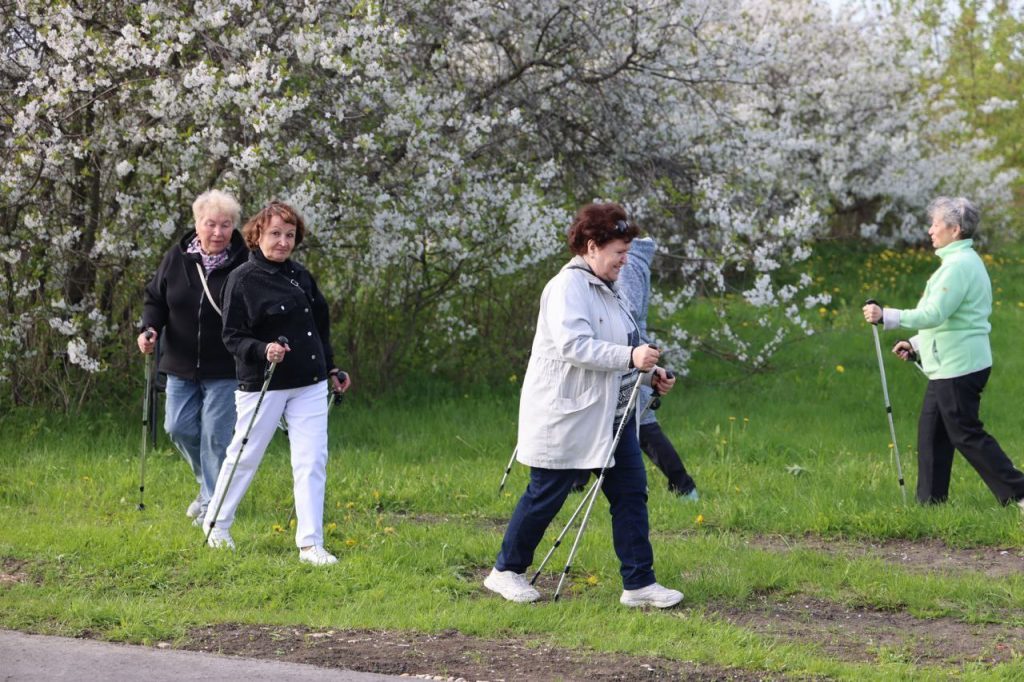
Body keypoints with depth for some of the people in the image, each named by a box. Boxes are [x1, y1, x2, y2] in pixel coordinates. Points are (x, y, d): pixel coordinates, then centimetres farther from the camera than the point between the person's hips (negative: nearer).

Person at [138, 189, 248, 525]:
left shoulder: (243, 263, -11)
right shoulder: (177, 258, 0)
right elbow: (155, 299, 10)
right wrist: (149, 328, -9)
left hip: (225, 369, -4)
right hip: (181, 365, 4)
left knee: (216, 436, -3)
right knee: (178, 427, 5)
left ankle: (212, 504, 10)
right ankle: (208, 481, 31)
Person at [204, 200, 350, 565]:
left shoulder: (301, 275, 9)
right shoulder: (242, 279, -8)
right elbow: (232, 337, -9)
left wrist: (331, 370, 21)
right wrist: (263, 350, -25)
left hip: (309, 385, 5)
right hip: (262, 386, -5)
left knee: (312, 461, -3)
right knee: (244, 457, 7)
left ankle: (310, 544, -1)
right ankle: (216, 525, 28)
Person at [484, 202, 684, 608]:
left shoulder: (605, 288, 15)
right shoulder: (568, 287, -16)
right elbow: (573, 346, -28)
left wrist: (650, 374, 10)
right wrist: (630, 357, -30)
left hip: (612, 416, 9)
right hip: (567, 418, -9)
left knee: (631, 494, 3)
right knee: (546, 496, 2)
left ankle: (639, 584, 4)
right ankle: (506, 571, 18)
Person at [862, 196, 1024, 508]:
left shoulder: (959, 265, -18)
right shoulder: (962, 261, 16)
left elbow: (935, 313, -26)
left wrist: (886, 316, -25)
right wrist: (915, 344, 20)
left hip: (958, 366, -10)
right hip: (949, 366, 10)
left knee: (966, 434, -5)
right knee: (931, 430, 12)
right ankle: (931, 500, 15)